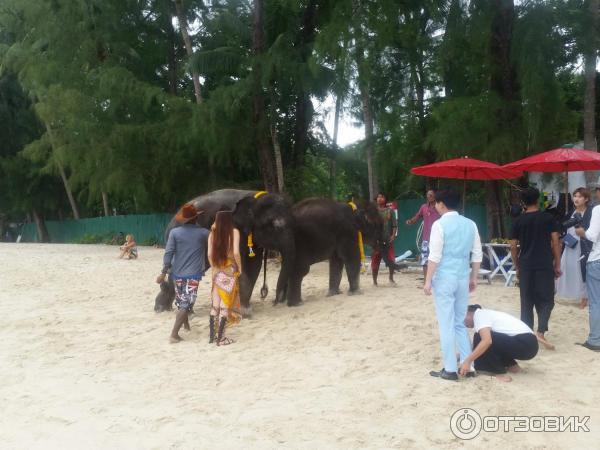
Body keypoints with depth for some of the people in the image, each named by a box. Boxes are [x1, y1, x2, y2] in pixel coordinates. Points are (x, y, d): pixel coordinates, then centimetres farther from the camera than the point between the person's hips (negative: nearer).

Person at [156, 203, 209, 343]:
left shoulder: (174, 232, -1)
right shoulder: (203, 233, -2)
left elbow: (168, 253, -6)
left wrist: (164, 272, -2)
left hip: (177, 273, 3)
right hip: (193, 274, -3)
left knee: (182, 301, 22)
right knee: (186, 304, -3)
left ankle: (186, 323, 42)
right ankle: (174, 334, -10)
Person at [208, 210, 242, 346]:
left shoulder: (213, 233, 4)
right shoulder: (234, 232, -6)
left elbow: (209, 254, 2)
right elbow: (236, 253, -14)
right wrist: (239, 268, -1)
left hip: (217, 272, 4)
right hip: (230, 271, -4)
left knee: (215, 305, 11)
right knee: (225, 304, 1)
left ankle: (212, 336, 16)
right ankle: (220, 337, 4)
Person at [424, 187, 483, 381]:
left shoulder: (440, 224, -10)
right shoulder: (470, 224, 7)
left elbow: (435, 256, -14)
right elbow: (477, 254, 8)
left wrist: (428, 281, -9)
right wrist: (473, 277, 17)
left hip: (444, 278, -6)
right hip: (463, 278, 6)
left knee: (446, 324, 1)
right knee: (460, 323, 17)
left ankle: (450, 369, 6)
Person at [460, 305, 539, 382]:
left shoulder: (479, 315, -7)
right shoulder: (486, 314, 22)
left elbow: (486, 340, -23)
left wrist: (467, 361, -22)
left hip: (524, 344, -10)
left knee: (480, 338, -14)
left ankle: (499, 373, -5)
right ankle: (512, 365, 19)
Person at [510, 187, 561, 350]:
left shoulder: (518, 221, 4)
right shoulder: (548, 218, 1)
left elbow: (513, 247, 3)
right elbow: (556, 242, -1)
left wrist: (517, 267, 14)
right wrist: (557, 265, 5)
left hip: (525, 266, 2)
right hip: (545, 265, -2)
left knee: (527, 302, 9)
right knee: (546, 300, 4)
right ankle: (541, 331, -12)